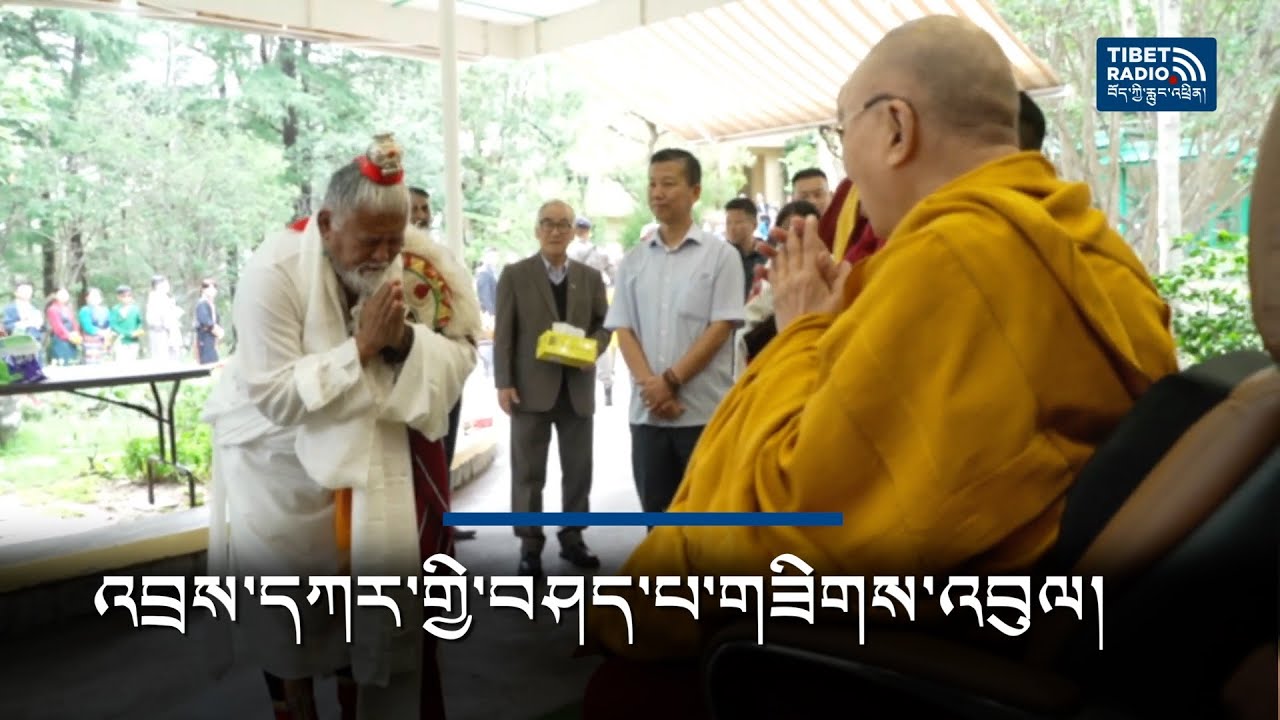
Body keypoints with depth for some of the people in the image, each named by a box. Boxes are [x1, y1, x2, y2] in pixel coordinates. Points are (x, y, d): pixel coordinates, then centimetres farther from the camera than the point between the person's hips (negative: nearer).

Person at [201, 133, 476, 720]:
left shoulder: (415, 265, -8)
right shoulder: (273, 272, -23)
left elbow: (461, 358, -5)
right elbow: (276, 396, -26)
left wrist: (405, 340, -24)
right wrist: (361, 346, -31)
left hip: (374, 459, 4)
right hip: (281, 472, -3)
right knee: (285, 611, 8)